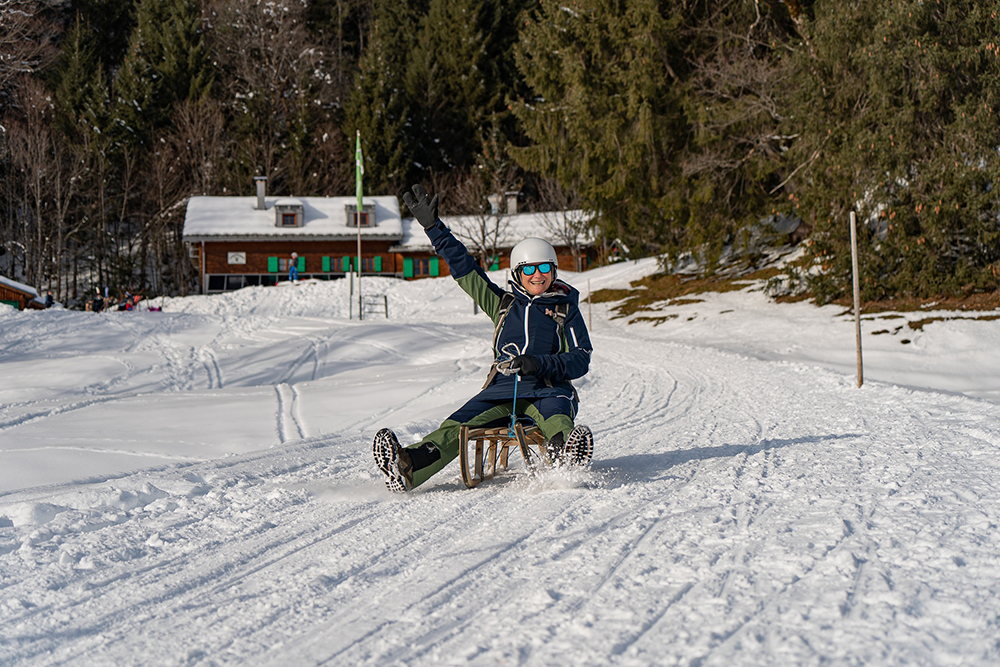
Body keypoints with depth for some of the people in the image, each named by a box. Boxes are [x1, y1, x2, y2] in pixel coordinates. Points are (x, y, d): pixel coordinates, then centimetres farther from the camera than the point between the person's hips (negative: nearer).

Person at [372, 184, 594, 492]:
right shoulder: (504, 303, 21)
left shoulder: (566, 309, 14)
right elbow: (464, 269, 22)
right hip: (502, 388, 3)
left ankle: (567, 449, -75)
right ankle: (408, 468, -49)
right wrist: (433, 227, 17)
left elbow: (581, 359, 5)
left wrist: (541, 363, -13)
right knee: (457, 425, -25)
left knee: (556, 417, -40)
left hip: (548, 388, -2)